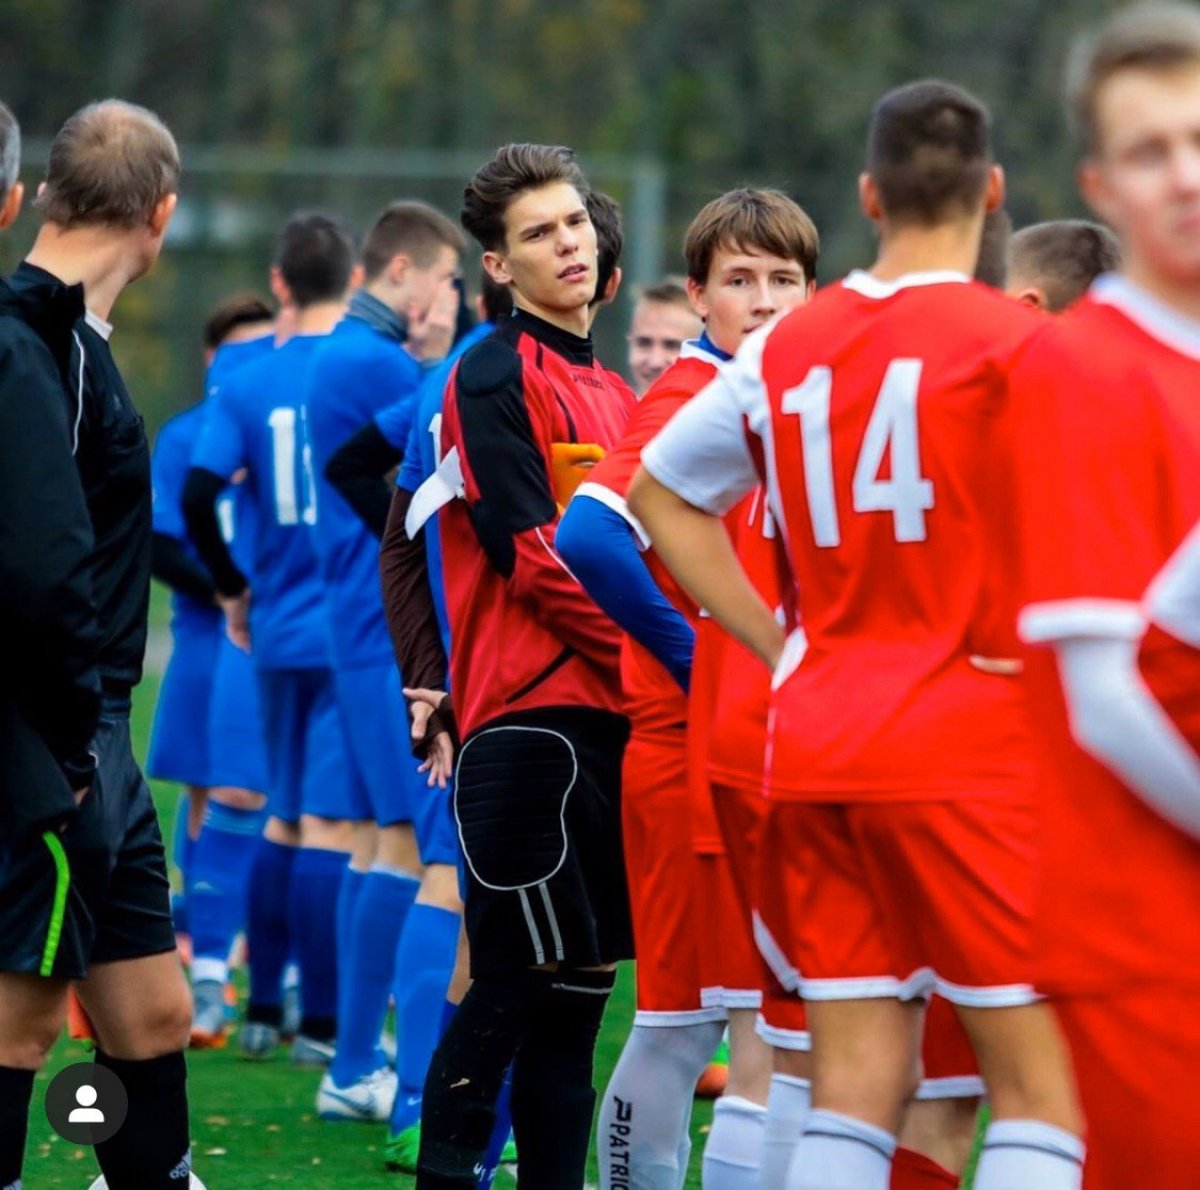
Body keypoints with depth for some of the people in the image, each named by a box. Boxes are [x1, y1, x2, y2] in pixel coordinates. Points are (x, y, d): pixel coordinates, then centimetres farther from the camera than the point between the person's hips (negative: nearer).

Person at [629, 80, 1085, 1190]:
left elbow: (660, 492, 20)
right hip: (970, 745, -6)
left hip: (814, 740, 6)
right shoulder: (1016, 340, -7)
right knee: (1045, 1087, -3)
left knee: (858, 1085, 7)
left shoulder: (788, 346, 10)